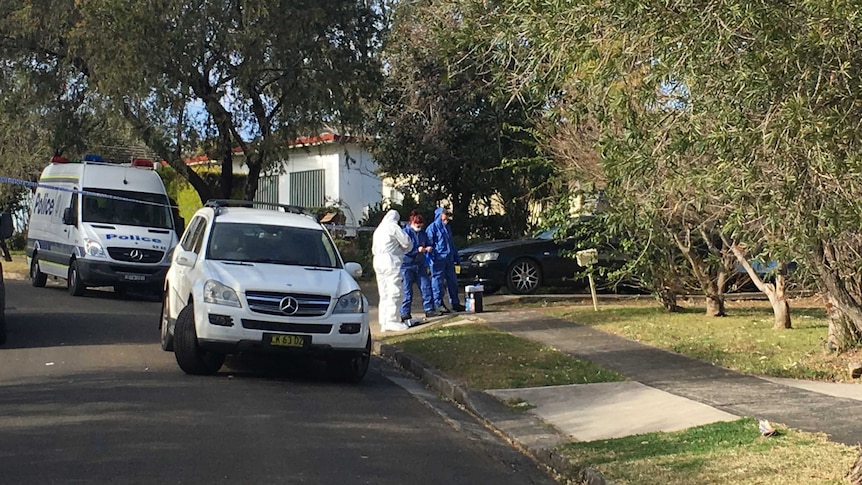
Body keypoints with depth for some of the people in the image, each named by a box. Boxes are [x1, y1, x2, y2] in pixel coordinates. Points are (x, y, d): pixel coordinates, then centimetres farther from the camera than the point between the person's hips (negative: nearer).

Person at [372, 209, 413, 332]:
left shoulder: (378, 230, 21)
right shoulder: (393, 227, -3)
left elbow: (374, 249, 25)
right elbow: (407, 242, -5)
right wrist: (403, 250, 17)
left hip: (377, 261, 8)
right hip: (391, 261, -8)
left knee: (384, 294, 9)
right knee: (394, 292, -9)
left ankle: (383, 322, 7)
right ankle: (392, 321, -15)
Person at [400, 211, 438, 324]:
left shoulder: (422, 233, 9)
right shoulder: (405, 232, -11)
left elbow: (427, 243, 20)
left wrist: (428, 248, -4)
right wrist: (418, 250, -25)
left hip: (420, 264, 6)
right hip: (407, 265, -6)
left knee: (426, 286, 1)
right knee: (407, 290, -3)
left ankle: (429, 309, 6)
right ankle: (405, 313, 2)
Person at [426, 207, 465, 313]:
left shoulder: (447, 227, 20)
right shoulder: (432, 227, -5)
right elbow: (429, 244, -9)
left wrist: (457, 258, 21)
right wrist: (431, 259, -16)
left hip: (449, 259, 8)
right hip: (438, 259, -8)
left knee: (452, 281, 9)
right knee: (438, 282, -4)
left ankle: (455, 303, 16)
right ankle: (439, 304, 2)